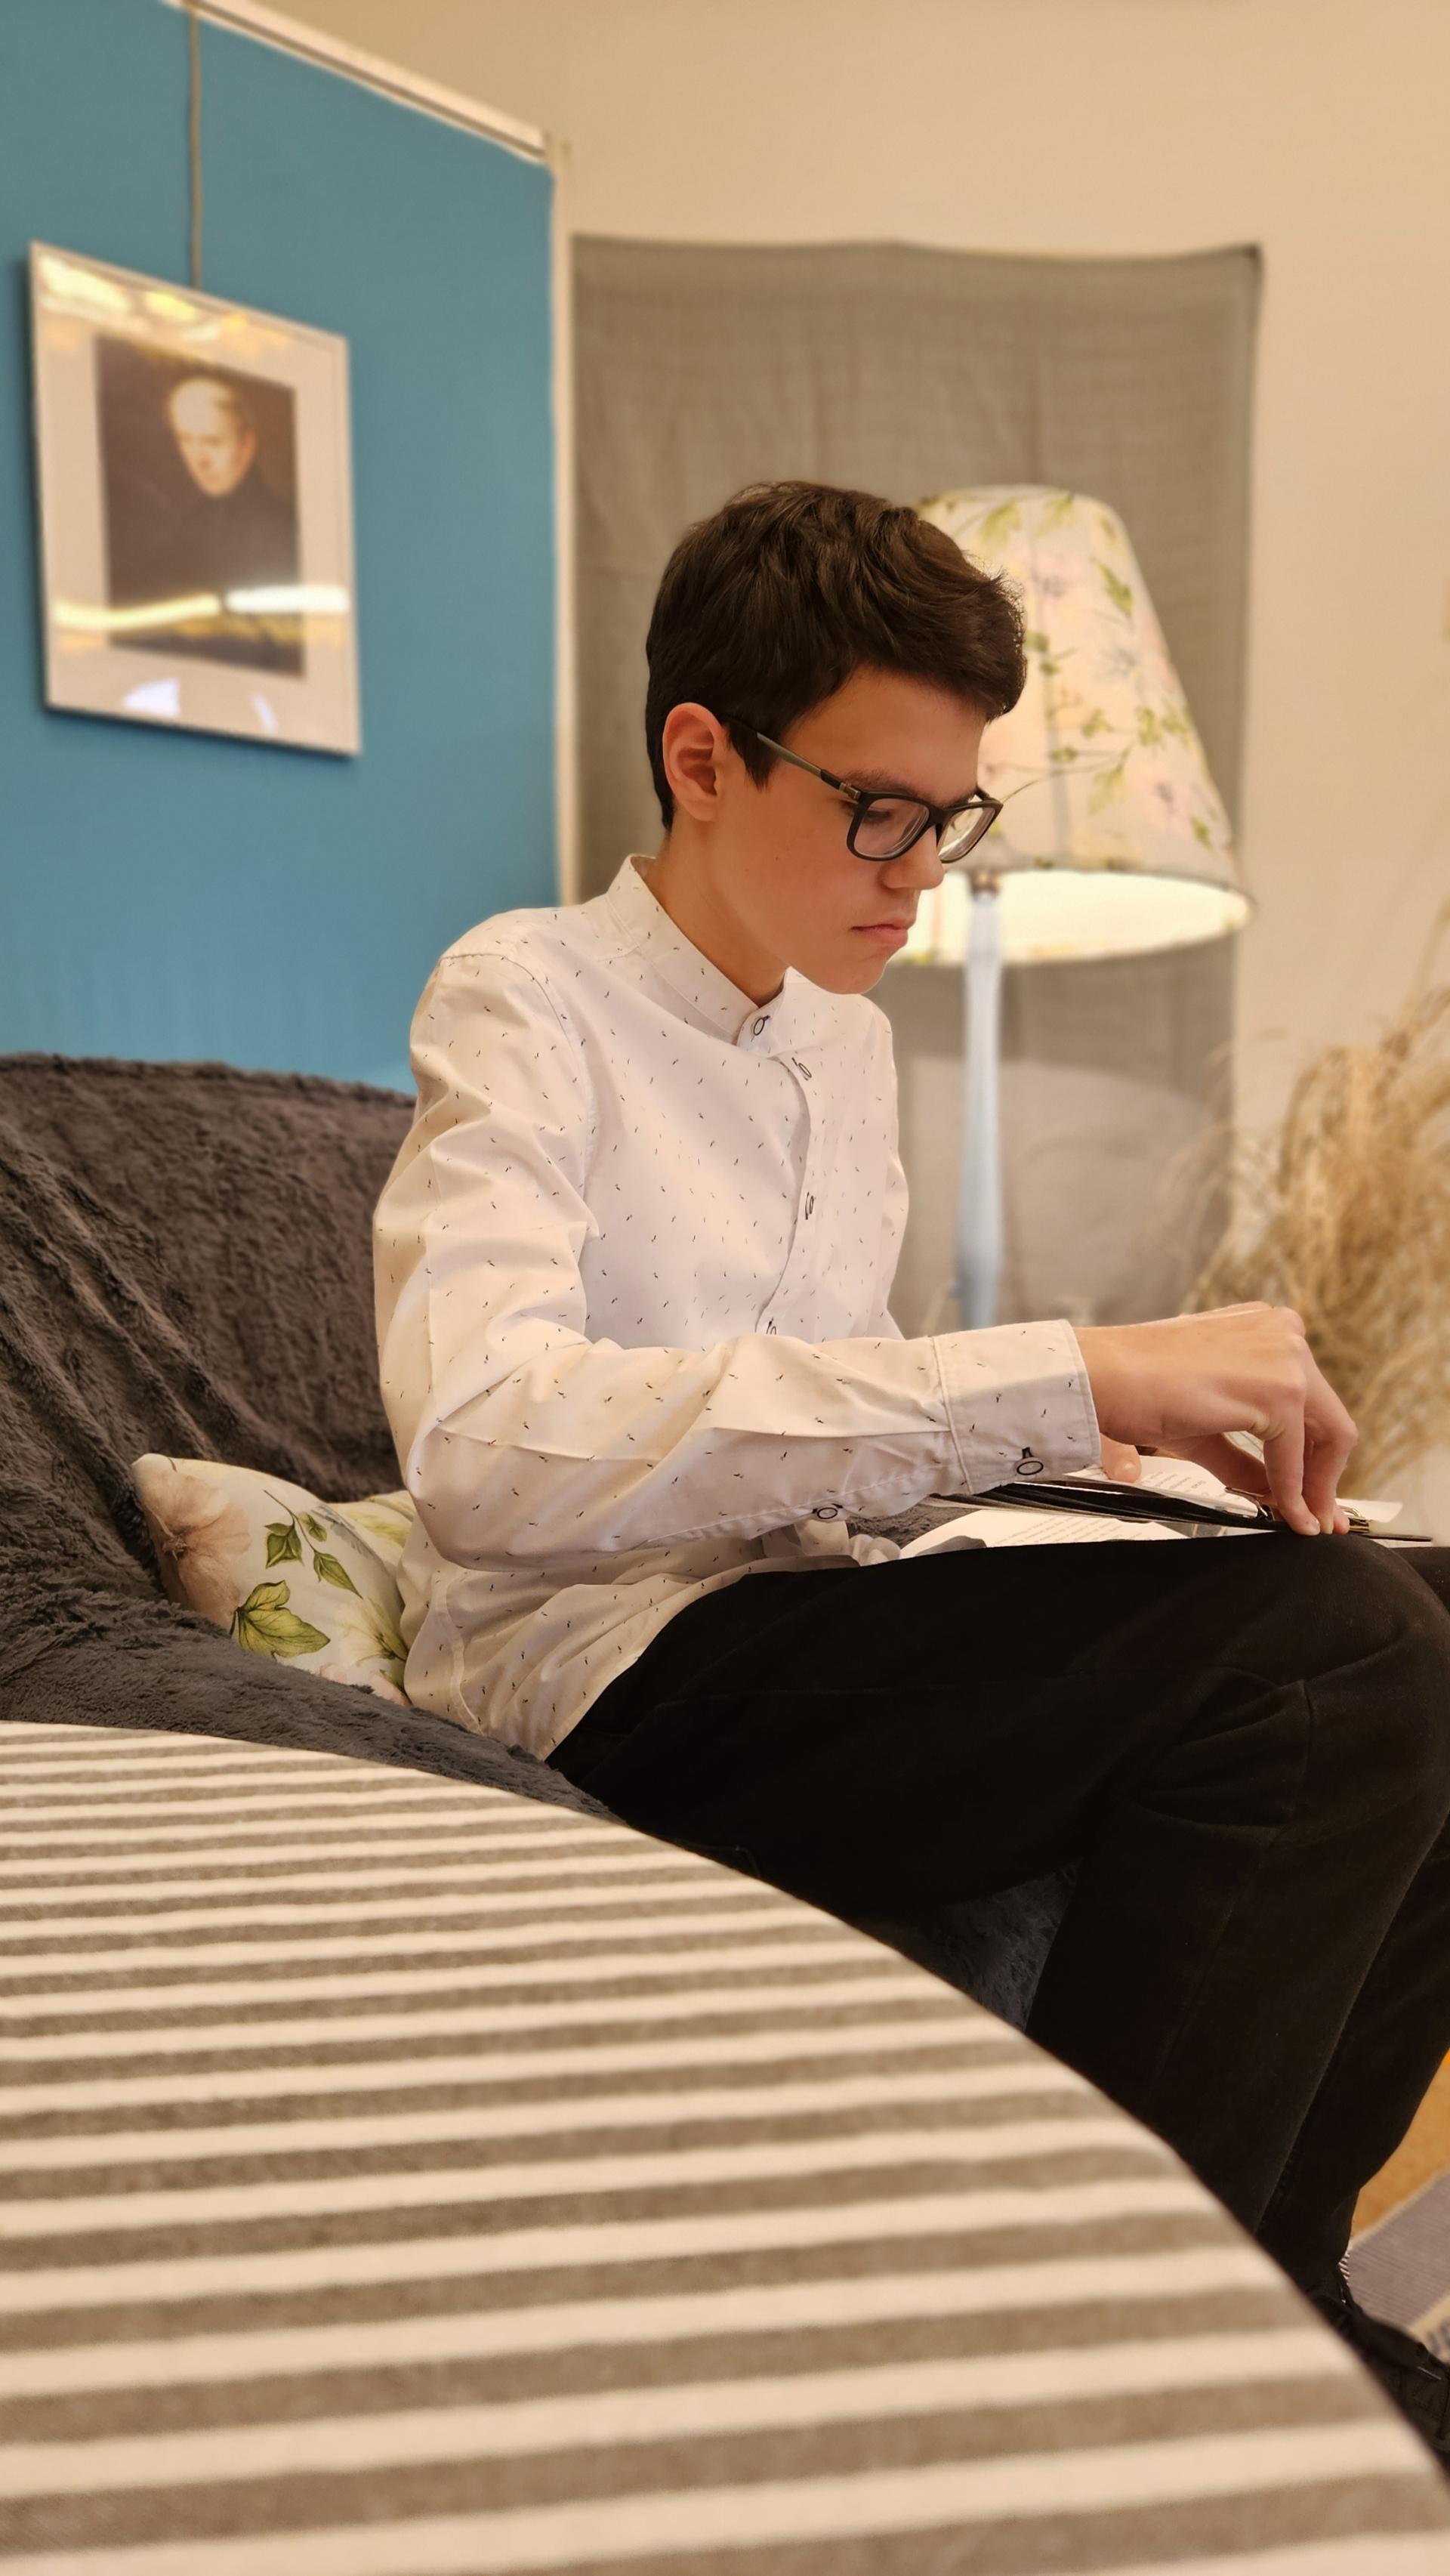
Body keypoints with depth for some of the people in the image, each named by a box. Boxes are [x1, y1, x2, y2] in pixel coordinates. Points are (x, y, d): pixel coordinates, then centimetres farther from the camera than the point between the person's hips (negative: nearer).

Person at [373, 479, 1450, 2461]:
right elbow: (480, 1443, -26)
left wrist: (1076, 1430, 1)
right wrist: (1057, 1378, -29)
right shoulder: (528, 997, -7)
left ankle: (1258, 2286, 5)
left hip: (807, 1652, 8)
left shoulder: (845, 1031, 17)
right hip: (603, 1686, -7)